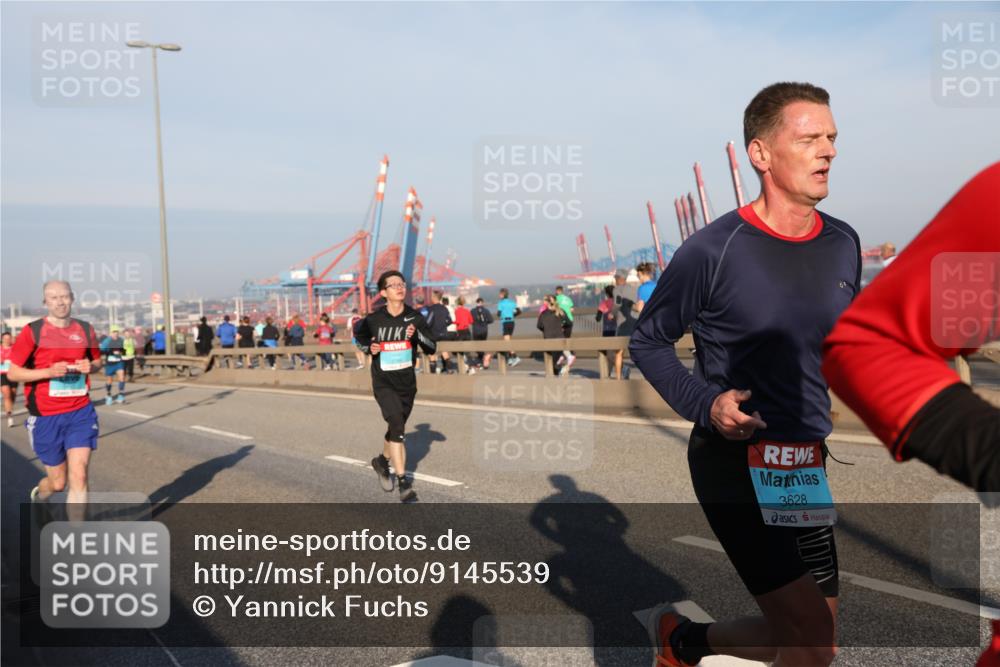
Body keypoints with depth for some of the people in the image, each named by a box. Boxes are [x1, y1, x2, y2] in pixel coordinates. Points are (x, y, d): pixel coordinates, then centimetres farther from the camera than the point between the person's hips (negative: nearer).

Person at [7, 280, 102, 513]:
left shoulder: (85, 329, 4)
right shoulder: (32, 331, -6)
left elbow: (97, 361, 18)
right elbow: (13, 373, -5)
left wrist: (90, 366, -6)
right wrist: (49, 372, -20)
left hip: (80, 413, 2)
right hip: (46, 417, -2)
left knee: (78, 477, -8)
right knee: (58, 482, 10)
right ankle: (38, 494, 47)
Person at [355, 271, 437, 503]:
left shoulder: (415, 318, -4)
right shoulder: (373, 320, -8)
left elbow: (432, 348, -6)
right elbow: (359, 335, 12)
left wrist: (417, 334, -23)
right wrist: (370, 347, -9)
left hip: (407, 382, 3)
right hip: (383, 382, -3)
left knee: (396, 428, 19)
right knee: (397, 426, -20)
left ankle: (382, 461, 48)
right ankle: (403, 482, -16)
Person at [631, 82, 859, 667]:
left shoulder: (843, 243, 4)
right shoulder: (714, 250, -14)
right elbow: (648, 340, -4)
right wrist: (704, 403, -18)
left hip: (805, 464, 7)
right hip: (734, 461, -7)